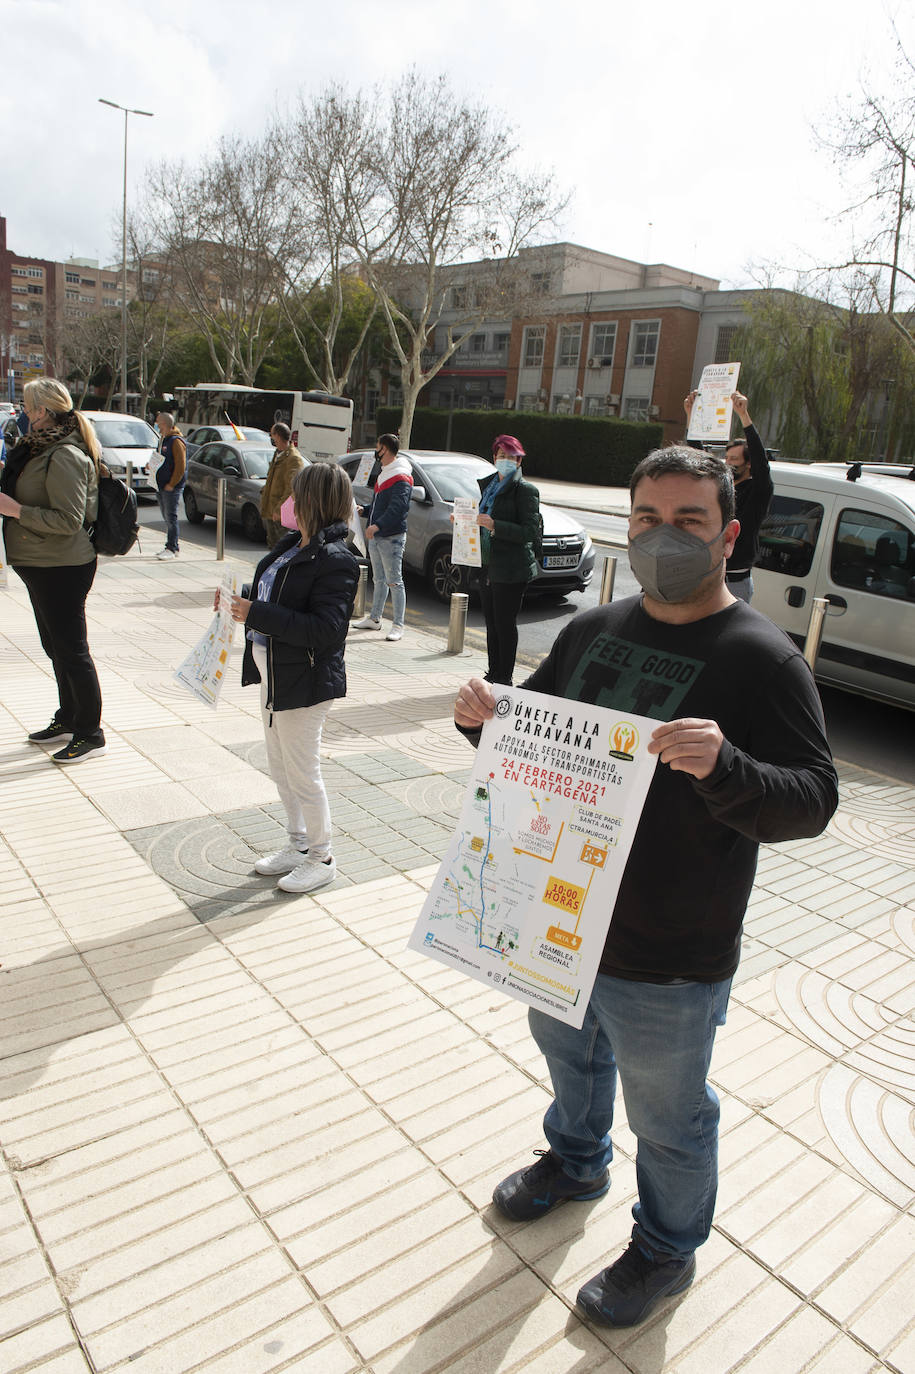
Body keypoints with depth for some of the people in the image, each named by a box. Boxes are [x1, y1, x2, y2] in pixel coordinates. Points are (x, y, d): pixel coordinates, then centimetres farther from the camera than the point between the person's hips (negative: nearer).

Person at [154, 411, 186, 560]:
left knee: (171, 518, -8)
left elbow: (180, 466, -18)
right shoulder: (164, 440, 17)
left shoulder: (176, 441, -13)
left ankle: (173, 549, -4)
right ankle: (170, 546, 19)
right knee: (167, 518, 13)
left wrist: (171, 484, -18)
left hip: (172, 488, -10)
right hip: (161, 486, 10)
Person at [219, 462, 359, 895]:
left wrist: (256, 613, -29)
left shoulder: (335, 561, -21)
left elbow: (324, 629, -29)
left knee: (303, 776, 4)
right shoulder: (292, 546, 7)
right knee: (281, 769, 20)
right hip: (274, 675, 10)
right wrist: (242, 601, 2)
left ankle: (321, 859, 23)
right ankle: (297, 846, 38)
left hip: (305, 683, -10)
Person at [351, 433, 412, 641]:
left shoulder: (401, 479, -14)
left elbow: (397, 508, -26)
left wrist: (378, 525, -36)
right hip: (375, 536, 10)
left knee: (394, 581, -7)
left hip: (392, 537, -10)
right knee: (379, 579, 17)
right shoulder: (384, 474, 18)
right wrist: (365, 510, 17)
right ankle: (374, 618, 27)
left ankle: (398, 625, -4)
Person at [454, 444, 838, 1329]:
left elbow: (813, 800, -21)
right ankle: (576, 1162, 60)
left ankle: (667, 1249, 46)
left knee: (667, 1116, 17)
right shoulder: (593, 629, 1)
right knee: (568, 1051, 30)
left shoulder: (760, 658, -18)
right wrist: (484, 719, -12)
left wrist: (723, 769, -41)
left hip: (669, 958, -6)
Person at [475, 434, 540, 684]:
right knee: (491, 623, 11)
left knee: (505, 624, -4)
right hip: (487, 567, 7)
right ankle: (493, 674, 20)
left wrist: (494, 525, -23)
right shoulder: (487, 485, 15)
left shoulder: (525, 490, -7)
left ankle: (504, 678, 4)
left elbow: (531, 531, -16)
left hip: (511, 570, -7)